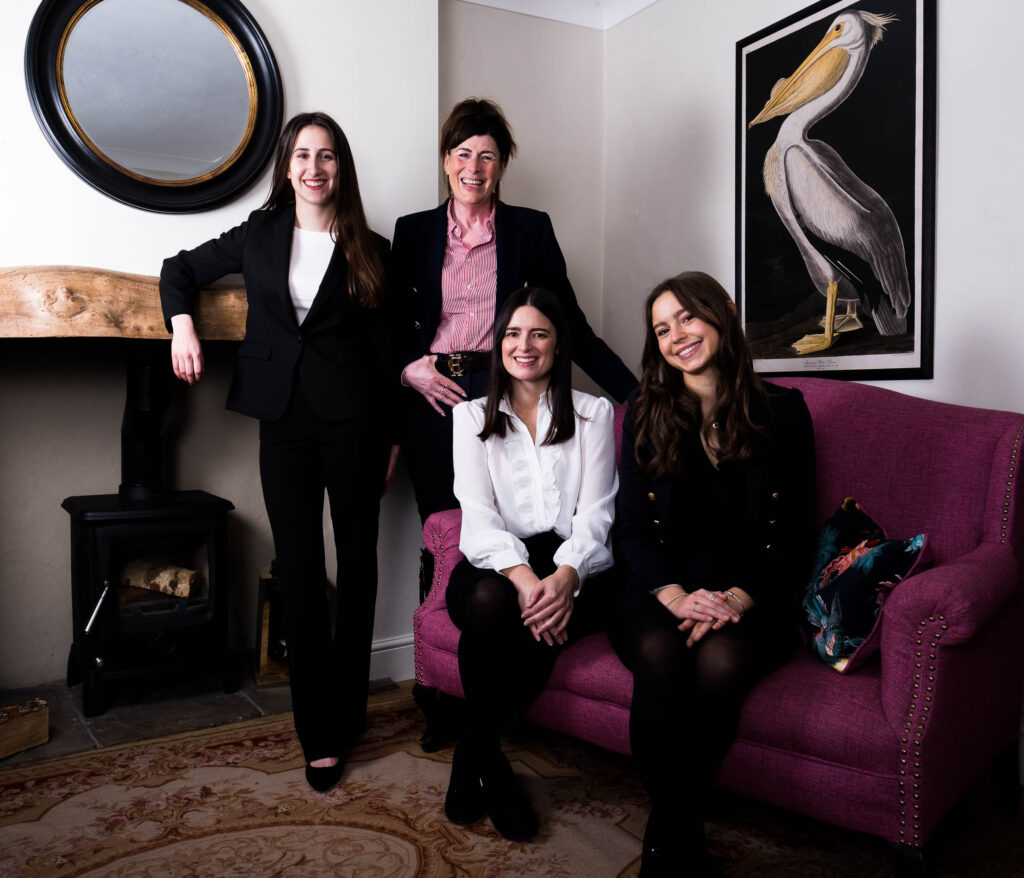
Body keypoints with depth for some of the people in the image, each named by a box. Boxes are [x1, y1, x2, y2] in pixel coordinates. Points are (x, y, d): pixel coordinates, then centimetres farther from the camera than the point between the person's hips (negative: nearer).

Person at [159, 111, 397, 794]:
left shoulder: (369, 251, 4)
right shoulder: (259, 237, 10)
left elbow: (388, 351, 4)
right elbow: (180, 269, 23)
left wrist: (394, 438, 2)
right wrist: (182, 324, 3)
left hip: (353, 420, -1)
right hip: (285, 420, 2)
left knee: (357, 564, 6)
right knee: (300, 571, 3)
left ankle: (343, 714, 22)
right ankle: (321, 732, 14)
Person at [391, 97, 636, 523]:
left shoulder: (531, 229, 7)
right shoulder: (413, 231, 10)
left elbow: (570, 324, 5)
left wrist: (637, 394, -1)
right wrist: (405, 368, -5)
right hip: (432, 398, 2)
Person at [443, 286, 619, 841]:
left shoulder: (593, 414, 12)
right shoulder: (471, 417, 13)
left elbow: (594, 513, 1)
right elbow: (478, 516, -2)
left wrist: (565, 576, -21)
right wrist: (521, 574, -23)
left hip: (573, 565, 0)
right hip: (497, 562, 1)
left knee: (544, 622, -34)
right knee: (490, 600, -35)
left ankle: (471, 756, -7)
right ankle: (489, 760, -10)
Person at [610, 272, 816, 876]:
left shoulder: (782, 411, 6)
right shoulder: (646, 415, 10)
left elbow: (797, 537, 4)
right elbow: (633, 528, 5)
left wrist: (736, 599, -13)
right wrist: (676, 596, -14)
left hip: (751, 595, -1)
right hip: (663, 589, 1)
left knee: (719, 660, -33)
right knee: (659, 654, -32)